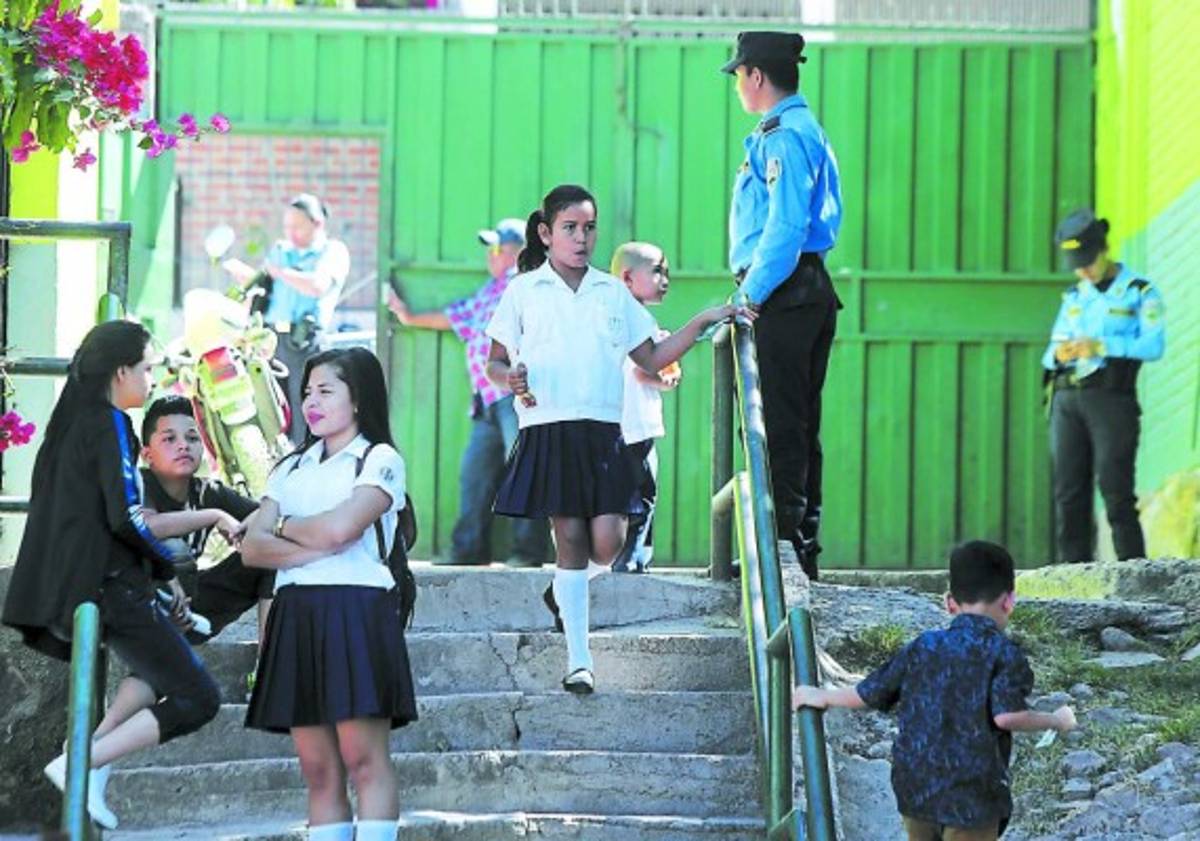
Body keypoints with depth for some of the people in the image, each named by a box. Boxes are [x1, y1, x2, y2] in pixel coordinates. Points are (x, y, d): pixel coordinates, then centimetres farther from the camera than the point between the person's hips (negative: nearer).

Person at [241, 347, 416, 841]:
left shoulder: (380, 460, 3)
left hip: (355, 611, -6)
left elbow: (340, 528, -14)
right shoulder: (292, 467, 20)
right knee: (318, 770, 2)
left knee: (363, 758, -11)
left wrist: (283, 527, 4)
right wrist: (316, 546, -8)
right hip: (295, 612, 6)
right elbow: (253, 548, 7)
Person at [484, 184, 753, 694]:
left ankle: (564, 592, 25)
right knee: (570, 536, -4)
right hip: (548, 429, -2)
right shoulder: (524, 292, 6)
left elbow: (651, 360, 16)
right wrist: (509, 377, -13)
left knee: (607, 542, -9)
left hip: (602, 431, 2)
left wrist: (702, 323, 8)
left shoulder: (613, 293, 13)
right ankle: (578, 660, 2)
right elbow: (494, 361, 10)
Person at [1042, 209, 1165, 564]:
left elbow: (1154, 346, -11)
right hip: (1068, 401, 5)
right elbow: (1050, 354, 19)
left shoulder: (1140, 292, 3)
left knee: (1115, 491, -13)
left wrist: (1101, 347, -23)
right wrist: (1058, 354, -6)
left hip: (1112, 400, -5)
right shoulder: (1073, 297, 20)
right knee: (1069, 494, -1)